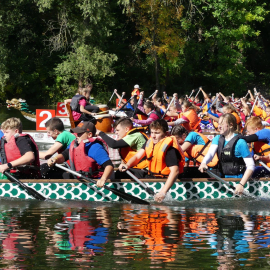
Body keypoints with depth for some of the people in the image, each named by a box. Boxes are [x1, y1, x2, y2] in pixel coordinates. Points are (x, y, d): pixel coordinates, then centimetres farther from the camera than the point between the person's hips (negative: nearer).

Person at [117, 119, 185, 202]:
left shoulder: (169, 148, -24)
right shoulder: (150, 142, 2)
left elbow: (175, 171, -34)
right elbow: (137, 156, 2)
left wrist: (163, 192, -44)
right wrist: (127, 165, -22)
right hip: (150, 175, 9)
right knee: (122, 172, 11)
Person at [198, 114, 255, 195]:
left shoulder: (240, 142, -13)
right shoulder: (218, 139, 7)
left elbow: (250, 166, -16)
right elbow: (210, 153, -11)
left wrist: (241, 184, -25)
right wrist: (203, 163, -34)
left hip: (237, 178, -6)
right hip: (223, 178, 6)